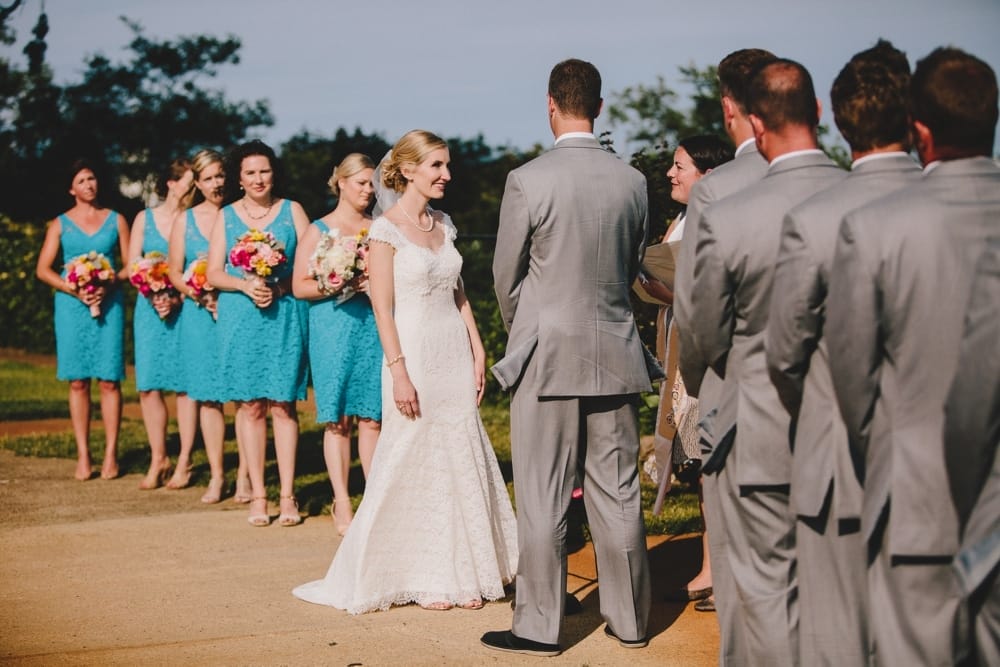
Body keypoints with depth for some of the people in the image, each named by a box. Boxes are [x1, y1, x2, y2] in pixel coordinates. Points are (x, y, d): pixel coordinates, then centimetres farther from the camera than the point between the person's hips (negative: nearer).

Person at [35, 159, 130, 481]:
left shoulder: (116, 220, 9)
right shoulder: (60, 224, 8)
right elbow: (43, 269, 3)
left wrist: (110, 284, -11)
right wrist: (75, 290, -10)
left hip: (109, 304, 0)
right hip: (72, 306, 0)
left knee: (109, 380, -5)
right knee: (78, 381, -1)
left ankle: (110, 454, -1)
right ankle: (83, 456, 3)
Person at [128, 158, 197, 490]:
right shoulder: (145, 219, 8)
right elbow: (132, 267, 6)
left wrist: (177, 299, -16)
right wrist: (154, 297, -10)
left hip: (186, 309, -2)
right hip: (149, 307, 2)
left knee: (185, 384, -3)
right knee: (149, 385, 1)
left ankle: (184, 461, 4)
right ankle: (158, 459, 11)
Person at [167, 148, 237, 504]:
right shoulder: (185, 221, 9)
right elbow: (175, 273, 10)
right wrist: (201, 296, -7)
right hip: (201, 315, 2)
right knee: (208, 396, 3)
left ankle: (244, 475, 2)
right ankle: (216, 476, 10)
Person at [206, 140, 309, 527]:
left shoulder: (292, 211, 7)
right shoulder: (226, 216, 9)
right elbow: (213, 273, 7)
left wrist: (279, 288, -13)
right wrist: (246, 285, -11)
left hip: (285, 316, -1)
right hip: (239, 318, 1)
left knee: (282, 404, -3)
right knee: (249, 405, 1)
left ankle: (287, 495, 1)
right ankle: (257, 494, 6)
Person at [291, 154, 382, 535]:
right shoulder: (318, 231, 4)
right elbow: (299, 286, -1)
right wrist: (343, 285, -13)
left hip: (374, 328, 2)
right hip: (333, 330, -2)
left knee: (372, 417, 0)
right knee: (338, 420, -1)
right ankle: (341, 503, 5)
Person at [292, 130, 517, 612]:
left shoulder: (443, 225, 11)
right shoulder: (386, 229, -9)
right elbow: (382, 308, -13)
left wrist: (477, 353, 10)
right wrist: (399, 373, -18)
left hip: (455, 354, 7)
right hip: (415, 354, -6)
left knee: (460, 460, 8)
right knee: (414, 462, 1)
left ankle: (459, 573, 17)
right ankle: (422, 578, 12)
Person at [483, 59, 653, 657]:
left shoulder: (527, 181, -11)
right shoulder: (633, 182, 1)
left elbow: (507, 278, -2)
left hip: (548, 359, -4)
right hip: (616, 358, 4)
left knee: (543, 501, 3)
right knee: (618, 494, 11)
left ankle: (539, 626, 10)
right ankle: (630, 618, 20)